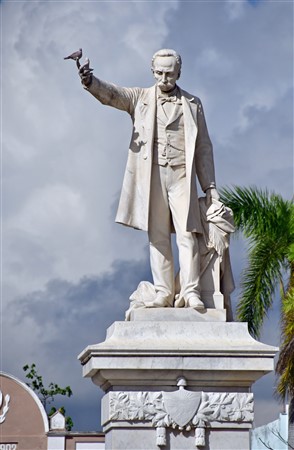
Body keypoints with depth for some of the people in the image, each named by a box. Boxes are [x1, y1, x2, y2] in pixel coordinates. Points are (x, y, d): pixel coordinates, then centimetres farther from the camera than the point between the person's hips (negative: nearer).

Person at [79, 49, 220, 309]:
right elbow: (111, 94, -6)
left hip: (181, 176, -1)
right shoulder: (140, 98, 12)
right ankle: (163, 294, 0)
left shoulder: (192, 103, 13)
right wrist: (90, 82, -28)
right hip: (151, 176, 1)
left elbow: (203, 147, 13)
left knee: (187, 234, -10)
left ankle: (190, 293, -13)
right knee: (157, 237, 0)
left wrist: (210, 185, 7)